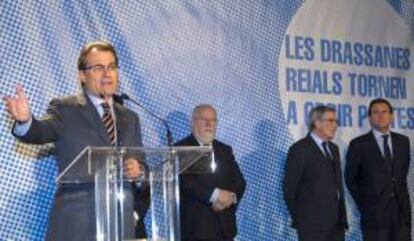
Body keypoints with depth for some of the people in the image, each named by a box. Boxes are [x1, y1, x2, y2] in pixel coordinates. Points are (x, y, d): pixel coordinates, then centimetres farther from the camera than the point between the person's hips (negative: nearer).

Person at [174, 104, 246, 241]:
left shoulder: (225, 150, 19)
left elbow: (240, 182, 12)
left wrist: (231, 197, -10)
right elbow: (184, 181, -14)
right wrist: (215, 194, -20)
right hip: (195, 225, -5)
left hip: (224, 225, 6)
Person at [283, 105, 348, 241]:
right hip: (313, 224, -8)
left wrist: (342, 217, 14)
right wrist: (298, 218, -1)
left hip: (336, 223, 8)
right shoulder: (300, 149, -6)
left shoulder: (333, 149, 18)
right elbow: (289, 188, -6)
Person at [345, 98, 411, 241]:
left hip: (401, 209, 4)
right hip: (374, 212, -4)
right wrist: (362, 203, 3)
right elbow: (350, 179, 4)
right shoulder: (359, 144, -2)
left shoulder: (403, 141, 10)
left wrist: (400, 195, 12)